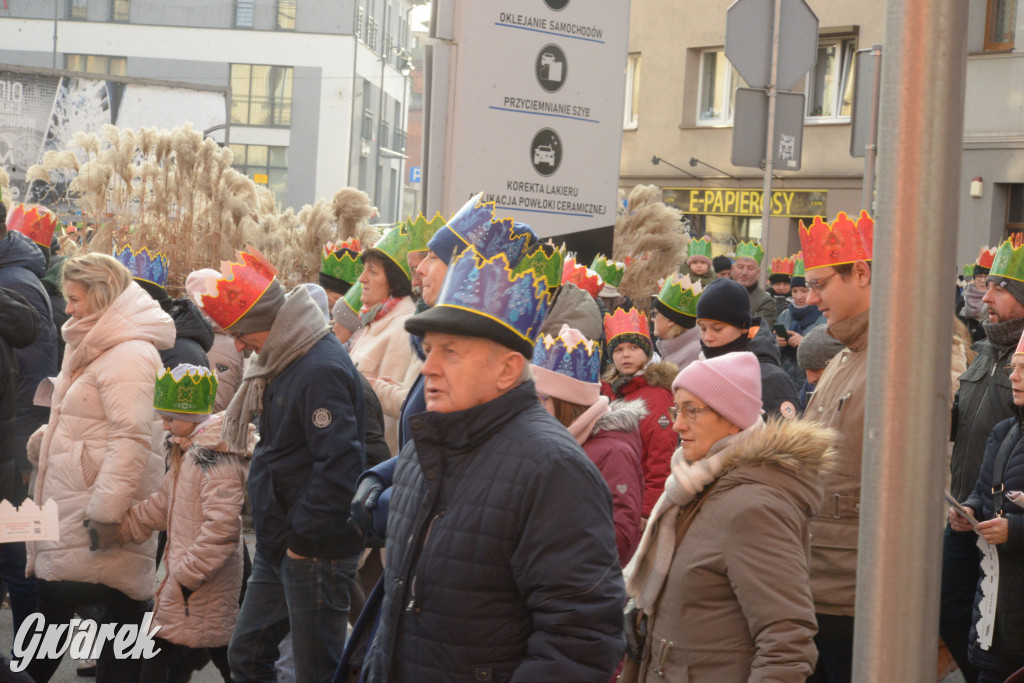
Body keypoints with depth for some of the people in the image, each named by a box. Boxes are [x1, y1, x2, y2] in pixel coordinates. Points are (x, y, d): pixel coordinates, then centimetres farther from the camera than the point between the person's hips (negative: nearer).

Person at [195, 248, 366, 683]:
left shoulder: (322, 370, -21)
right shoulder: (285, 362, 12)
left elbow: (340, 466, -27)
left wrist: (302, 537, -20)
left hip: (316, 550, -10)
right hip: (278, 545, 10)